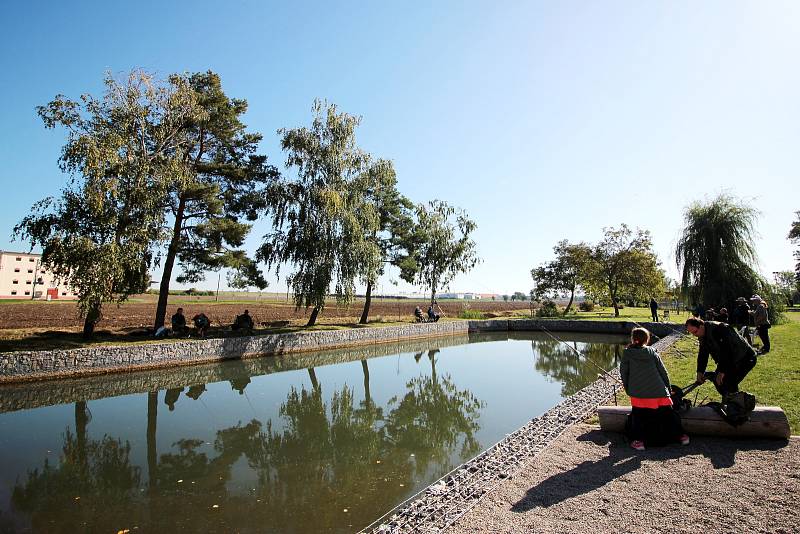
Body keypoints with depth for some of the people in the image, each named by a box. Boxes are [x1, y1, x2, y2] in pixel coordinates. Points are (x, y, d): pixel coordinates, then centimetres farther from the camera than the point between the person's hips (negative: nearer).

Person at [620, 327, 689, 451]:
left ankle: (639, 440, 1)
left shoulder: (627, 353, 2)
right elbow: (663, 371, 10)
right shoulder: (652, 352, 7)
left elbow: (623, 372, 4)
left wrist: (628, 389, 14)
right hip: (659, 391, 3)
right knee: (669, 414, 18)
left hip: (638, 393, -3)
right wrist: (667, 388, 20)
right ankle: (681, 435, 30)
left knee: (638, 416, 6)